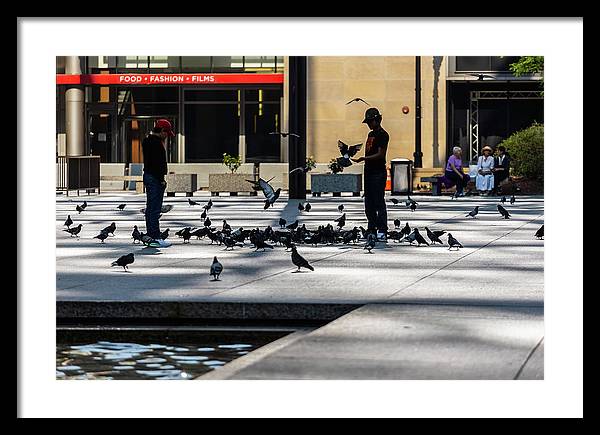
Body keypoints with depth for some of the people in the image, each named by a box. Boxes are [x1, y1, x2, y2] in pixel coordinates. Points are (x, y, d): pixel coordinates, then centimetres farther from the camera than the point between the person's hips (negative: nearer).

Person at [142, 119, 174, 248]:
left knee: (150, 208, 14)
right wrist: (161, 180, -20)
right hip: (155, 178, -11)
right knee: (155, 209, -10)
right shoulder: (156, 142, -17)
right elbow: (157, 163, -22)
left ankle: (150, 236, 20)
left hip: (148, 176, 11)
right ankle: (155, 238, -10)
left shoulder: (147, 140, 15)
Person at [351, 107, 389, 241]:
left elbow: (380, 154, -16)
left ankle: (382, 230, -9)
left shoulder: (382, 135, -9)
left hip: (379, 173, -9)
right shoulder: (371, 134, 19)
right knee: (369, 204, 9)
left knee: (379, 202, -10)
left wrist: (363, 158, -24)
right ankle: (372, 229, 14)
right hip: (369, 172, 9)